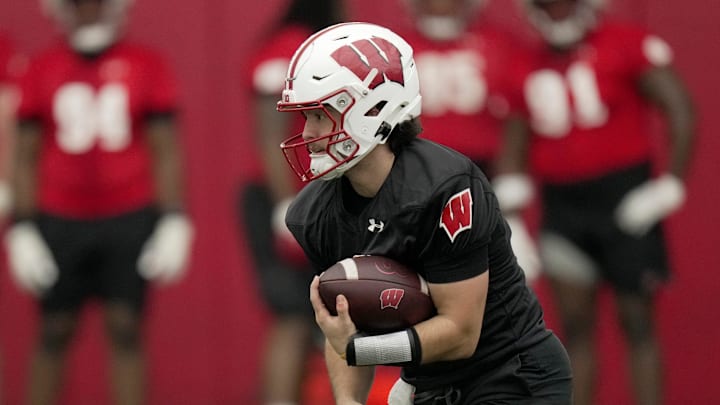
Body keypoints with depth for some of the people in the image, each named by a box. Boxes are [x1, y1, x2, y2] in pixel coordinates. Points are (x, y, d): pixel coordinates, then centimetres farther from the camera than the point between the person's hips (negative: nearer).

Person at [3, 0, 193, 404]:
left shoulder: (146, 67, 1)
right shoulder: (43, 71, 4)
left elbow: (166, 151, 3)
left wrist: (173, 222, -3)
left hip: (129, 220, -1)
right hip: (61, 221, 1)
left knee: (126, 329, -1)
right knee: (54, 334, 6)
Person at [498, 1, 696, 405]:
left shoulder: (628, 45, -7)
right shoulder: (532, 65, 8)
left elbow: (681, 111, -10)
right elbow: (516, 147, 14)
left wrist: (670, 185, -14)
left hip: (625, 199, -5)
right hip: (561, 202, 5)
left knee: (636, 319, 0)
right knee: (575, 324, 4)